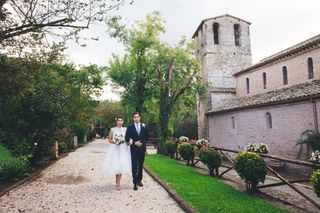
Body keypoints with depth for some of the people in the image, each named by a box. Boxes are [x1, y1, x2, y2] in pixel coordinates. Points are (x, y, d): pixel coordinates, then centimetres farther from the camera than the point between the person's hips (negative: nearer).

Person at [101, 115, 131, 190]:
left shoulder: (125, 129, 6)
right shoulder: (112, 129, 4)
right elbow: (109, 140, 5)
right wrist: (114, 141, -12)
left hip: (123, 148, 0)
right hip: (114, 148, 0)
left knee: (121, 164, -7)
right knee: (115, 164, 1)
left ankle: (118, 183, 2)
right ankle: (117, 181, 25)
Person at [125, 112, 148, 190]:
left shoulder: (144, 126, 5)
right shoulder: (130, 127, -1)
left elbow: (146, 137, 10)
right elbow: (127, 138, -3)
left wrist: (142, 142, -6)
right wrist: (135, 143, -14)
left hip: (142, 149, 3)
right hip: (134, 149, -3)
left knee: (140, 166, 12)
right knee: (134, 166, -4)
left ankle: (139, 180, 26)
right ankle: (135, 183, 0)